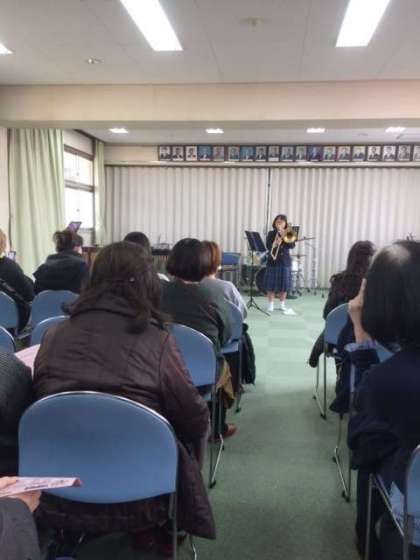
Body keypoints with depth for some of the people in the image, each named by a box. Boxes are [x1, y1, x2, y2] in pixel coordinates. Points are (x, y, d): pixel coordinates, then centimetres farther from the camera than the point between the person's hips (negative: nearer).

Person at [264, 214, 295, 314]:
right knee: (272, 284, 0)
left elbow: (292, 246, -9)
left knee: (284, 284, 6)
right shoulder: (271, 233, 1)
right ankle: (270, 305, 10)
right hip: (273, 261, -2)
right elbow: (268, 246, -12)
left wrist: (284, 237, -20)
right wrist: (274, 244, -31)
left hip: (285, 261, 2)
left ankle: (282, 304, 18)